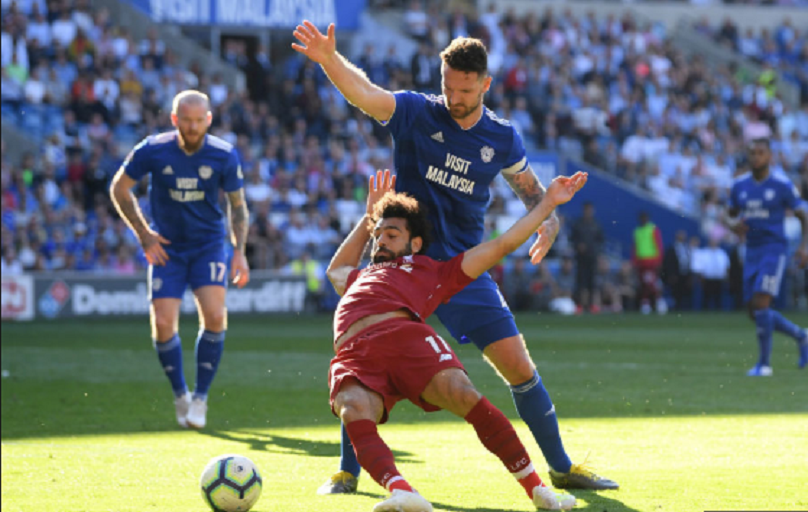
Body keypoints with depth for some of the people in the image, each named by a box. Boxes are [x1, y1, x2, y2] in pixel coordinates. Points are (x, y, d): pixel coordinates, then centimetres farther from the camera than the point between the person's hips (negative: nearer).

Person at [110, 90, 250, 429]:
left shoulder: (224, 156, -9)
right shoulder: (153, 151, -12)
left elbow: (238, 205, 4)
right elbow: (119, 188, 3)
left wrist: (239, 251, -5)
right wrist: (143, 233, -2)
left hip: (209, 245, 0)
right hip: (167, 248, 0)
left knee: (214, 315, -20)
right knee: (163, 324, -9)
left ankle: (201, 396, -4)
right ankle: (180, 395, 14)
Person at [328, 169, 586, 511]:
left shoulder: (432, 271, 33)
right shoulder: (362, 278, 46)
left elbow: (502, 245, 33)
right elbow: (337, 268, 70)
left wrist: (549, 202, 36)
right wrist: (370, 215, 67)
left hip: (405, 334, -2)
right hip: (354, 355, 2)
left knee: (464, 396, -29)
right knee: (355, 416, -34)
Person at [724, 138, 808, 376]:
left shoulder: (782, 185, -7)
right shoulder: (740, 185, 6)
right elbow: (729, 215, 19)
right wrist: (733, 225, -6)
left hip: (774, 249, -6)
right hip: (752, 252, 6)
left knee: (761, 303, -19)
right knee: (755, 312, 7)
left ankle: (764, 363, -10)